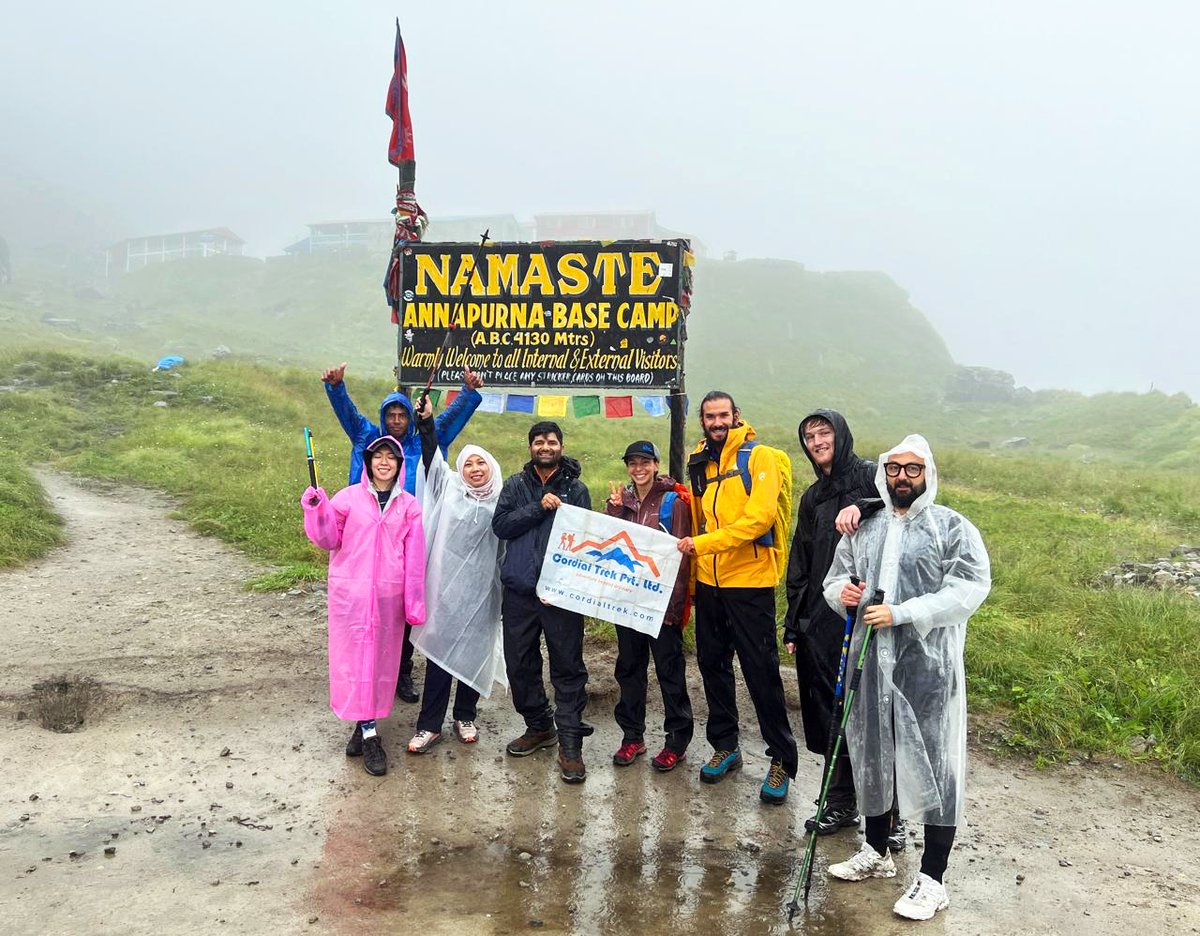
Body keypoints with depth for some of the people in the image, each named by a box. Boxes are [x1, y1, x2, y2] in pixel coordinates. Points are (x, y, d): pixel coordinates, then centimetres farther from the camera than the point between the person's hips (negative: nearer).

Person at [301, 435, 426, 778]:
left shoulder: (409, 505, 4)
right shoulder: (348, 497, -2)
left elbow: (414, 557, 3)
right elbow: (329, 540, 2)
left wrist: (414, 602, 1)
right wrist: (317, 512, -16)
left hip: (388, 594, 2)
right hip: (350, 591, -2)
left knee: (381, 657, 8)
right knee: (355, 656, -1)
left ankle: (364, 724, 23)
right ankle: (369, 735, 7)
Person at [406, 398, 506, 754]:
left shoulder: (501, 502, 4)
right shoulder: (448, 486, 5)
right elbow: (432, 456, -5)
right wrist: (426, 421, -18)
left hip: (480, 591, 1)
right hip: (444, 587, -1)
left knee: (474, 654, 10)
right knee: (439, 652, 2)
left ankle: (465, 716, 29)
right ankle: (430, 724, 11)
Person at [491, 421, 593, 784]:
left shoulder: (576, 489, 4)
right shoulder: (515, 486, 10)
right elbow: (500, 525, -3)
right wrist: (540, 507, -14)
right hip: (519, 591, 3)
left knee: (568, 666, -2)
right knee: (520, 665, 10)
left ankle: (570, 744, 5)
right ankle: (538, 726, 29)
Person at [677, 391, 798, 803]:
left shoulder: (758, 456, -7)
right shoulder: (699, 464, 11)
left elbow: (759, 518, -18)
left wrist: (703, 543, -21)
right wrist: (691, 580, 13)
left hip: (749, 583, -6)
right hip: (709, 582, 6)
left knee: (761, 672, -1)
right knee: (713, 664, 14)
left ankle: (781, 760, 13)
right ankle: (725, 746, 30)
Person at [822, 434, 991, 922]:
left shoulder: (952, 527, -3)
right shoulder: (863, 528, 13)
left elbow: (970, 588, -13)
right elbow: (835, 577, 20)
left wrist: (901, 613, -19)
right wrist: (842, 591, -5)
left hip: (928, 667, -5)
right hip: (870, 661, 5)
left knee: (933, 764, 0)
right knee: (872, 754, 16)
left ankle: (932, 879, 13)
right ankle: (877, 852, 35)